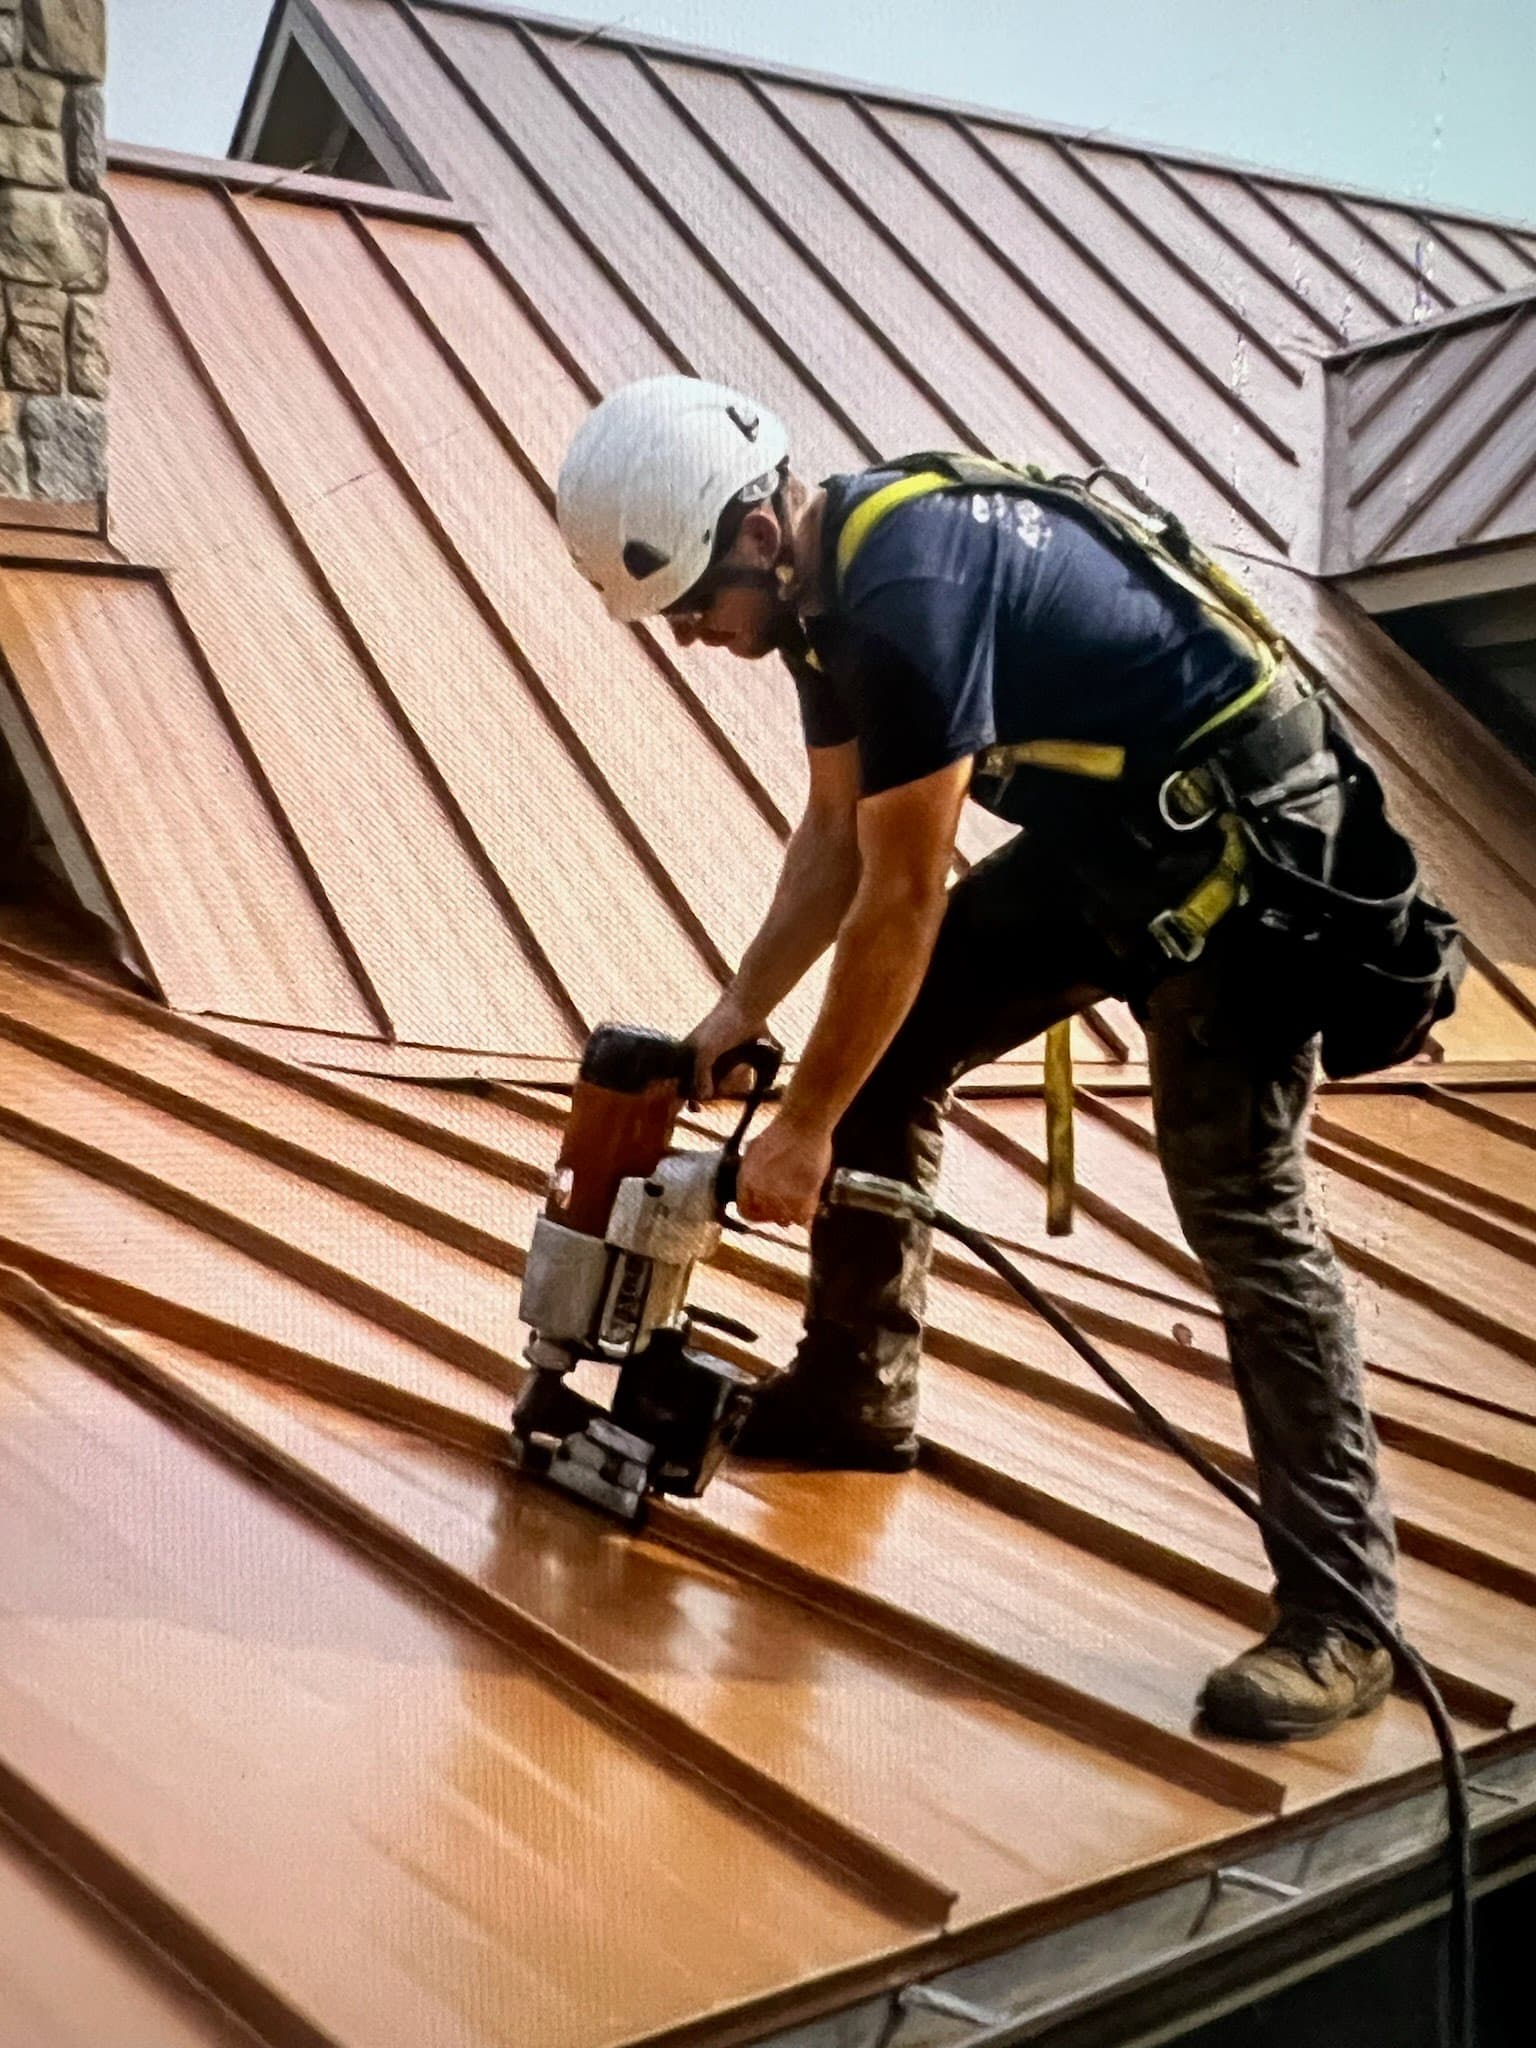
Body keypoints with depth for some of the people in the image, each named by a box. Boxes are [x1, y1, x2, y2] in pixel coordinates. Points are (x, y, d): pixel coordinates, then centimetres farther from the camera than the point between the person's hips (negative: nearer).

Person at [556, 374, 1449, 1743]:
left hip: (1242, 829, -10)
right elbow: (837, 837, 10)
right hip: (1105, 833, 10)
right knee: (884, 1053, 9)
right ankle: (854, 1399, 22)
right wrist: (739, 1016, 3)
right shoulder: (827, 576, 3)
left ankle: (1340, 1619, -5)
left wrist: (804, 1129, -15)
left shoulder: (909, 591, -27)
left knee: (1238, 1202, -13)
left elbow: (902, 899, -24)